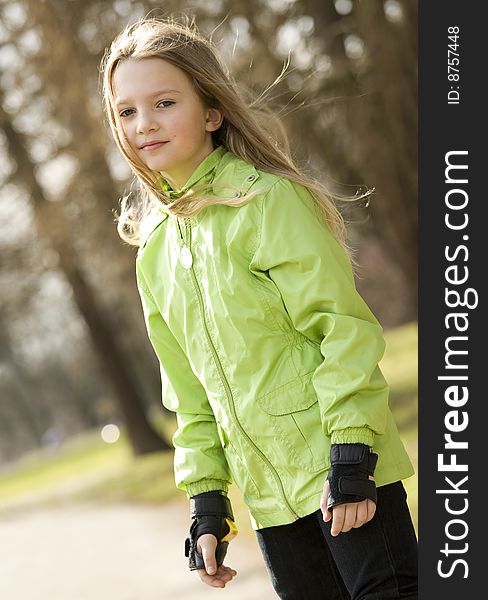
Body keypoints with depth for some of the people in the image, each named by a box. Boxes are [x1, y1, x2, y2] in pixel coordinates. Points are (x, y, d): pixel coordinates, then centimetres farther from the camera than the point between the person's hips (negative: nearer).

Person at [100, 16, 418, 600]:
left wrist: (352, 456, -18)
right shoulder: (154, 252, 11)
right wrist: (206, 501, 11)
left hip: (340, 465, -6)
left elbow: (343, 327, -13)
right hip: (269, 496, 6)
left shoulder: (268, 200, -9)